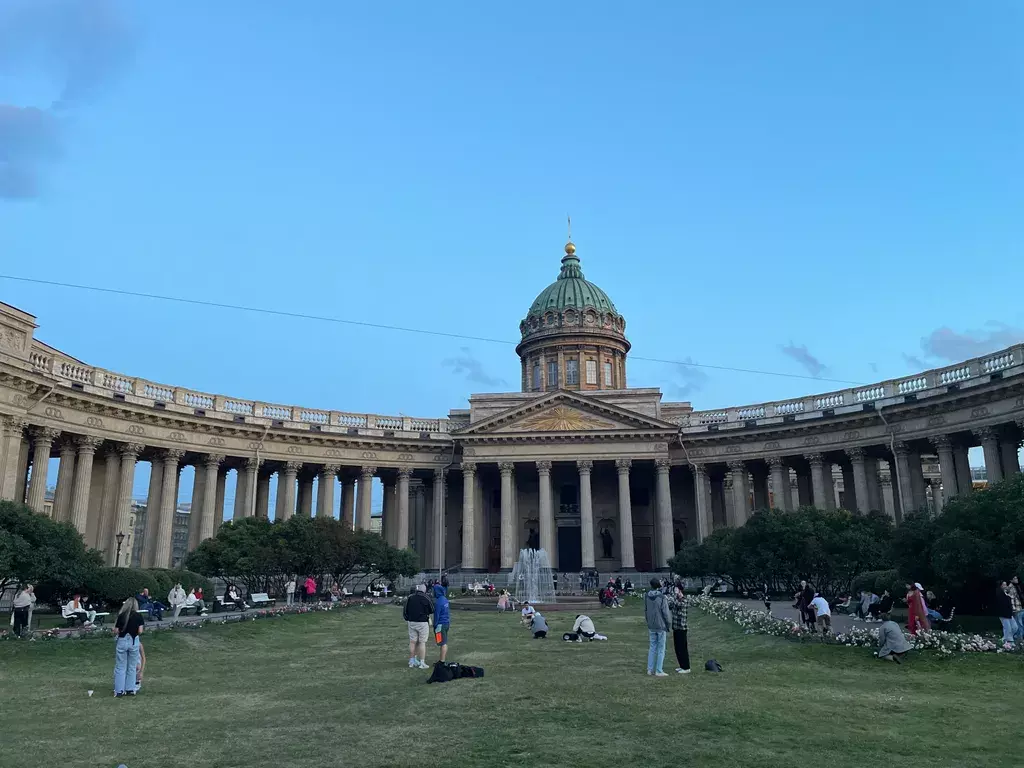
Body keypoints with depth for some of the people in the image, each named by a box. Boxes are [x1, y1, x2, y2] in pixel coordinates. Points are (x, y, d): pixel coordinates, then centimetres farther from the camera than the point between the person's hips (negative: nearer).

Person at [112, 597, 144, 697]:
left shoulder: (121, 615, -4)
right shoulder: (138, 616, -5)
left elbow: (115, 631, -4)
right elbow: (140, 631, -7)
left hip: (122, 641, 0)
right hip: (134, 641, 0)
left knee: (120, 667, 8)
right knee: (132, 667, 12)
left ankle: (119, 690, 9)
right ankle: (130, 689, 14)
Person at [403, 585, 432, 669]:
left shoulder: (410, 598, 1)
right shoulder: (425, 599, -10)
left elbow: (405, 611, 5)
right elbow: (432, 611, -1)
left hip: (411, 622, 4)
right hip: (422, 623, -4)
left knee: (412, 642, 11)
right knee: (422, 643, 2)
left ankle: (411, 662, 20)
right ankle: (422, 663, 3)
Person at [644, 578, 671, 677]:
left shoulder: (646, 596, 0)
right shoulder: (662, 598, -18)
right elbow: (666, 613, -13)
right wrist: (669, 624, 1)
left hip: (651, 627, 5)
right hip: (661, 626, -5)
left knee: (652, 647, 15)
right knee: (661, 649, 4)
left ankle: (650, 669, 17)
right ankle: (659, 671, 6)